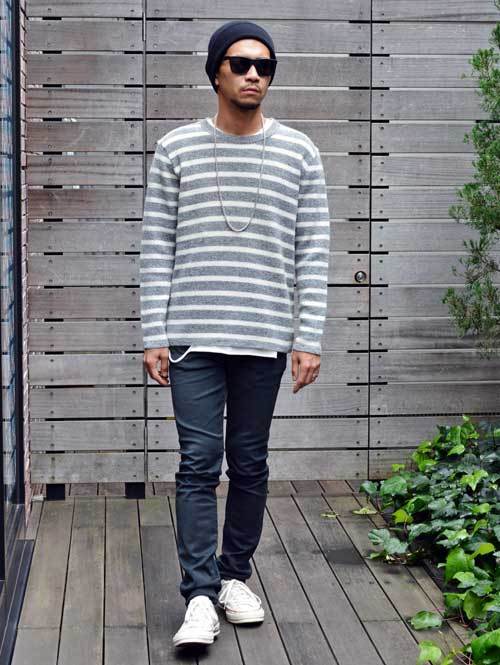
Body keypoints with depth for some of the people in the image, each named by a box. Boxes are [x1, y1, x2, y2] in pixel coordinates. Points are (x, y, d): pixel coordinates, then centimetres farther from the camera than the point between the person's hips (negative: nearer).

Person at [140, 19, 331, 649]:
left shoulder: (299, 152, 5)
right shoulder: (176, 149, 3)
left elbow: (312, 253, 4)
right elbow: (157, 249, 3)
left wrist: (309, 339, -2)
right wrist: (153, 336, -2)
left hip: (265, 339, 1)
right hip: (193, 337, -1)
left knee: (249, 463, 10)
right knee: (199, 464, -5)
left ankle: (235, 576, 24)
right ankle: (200, 598, -1)